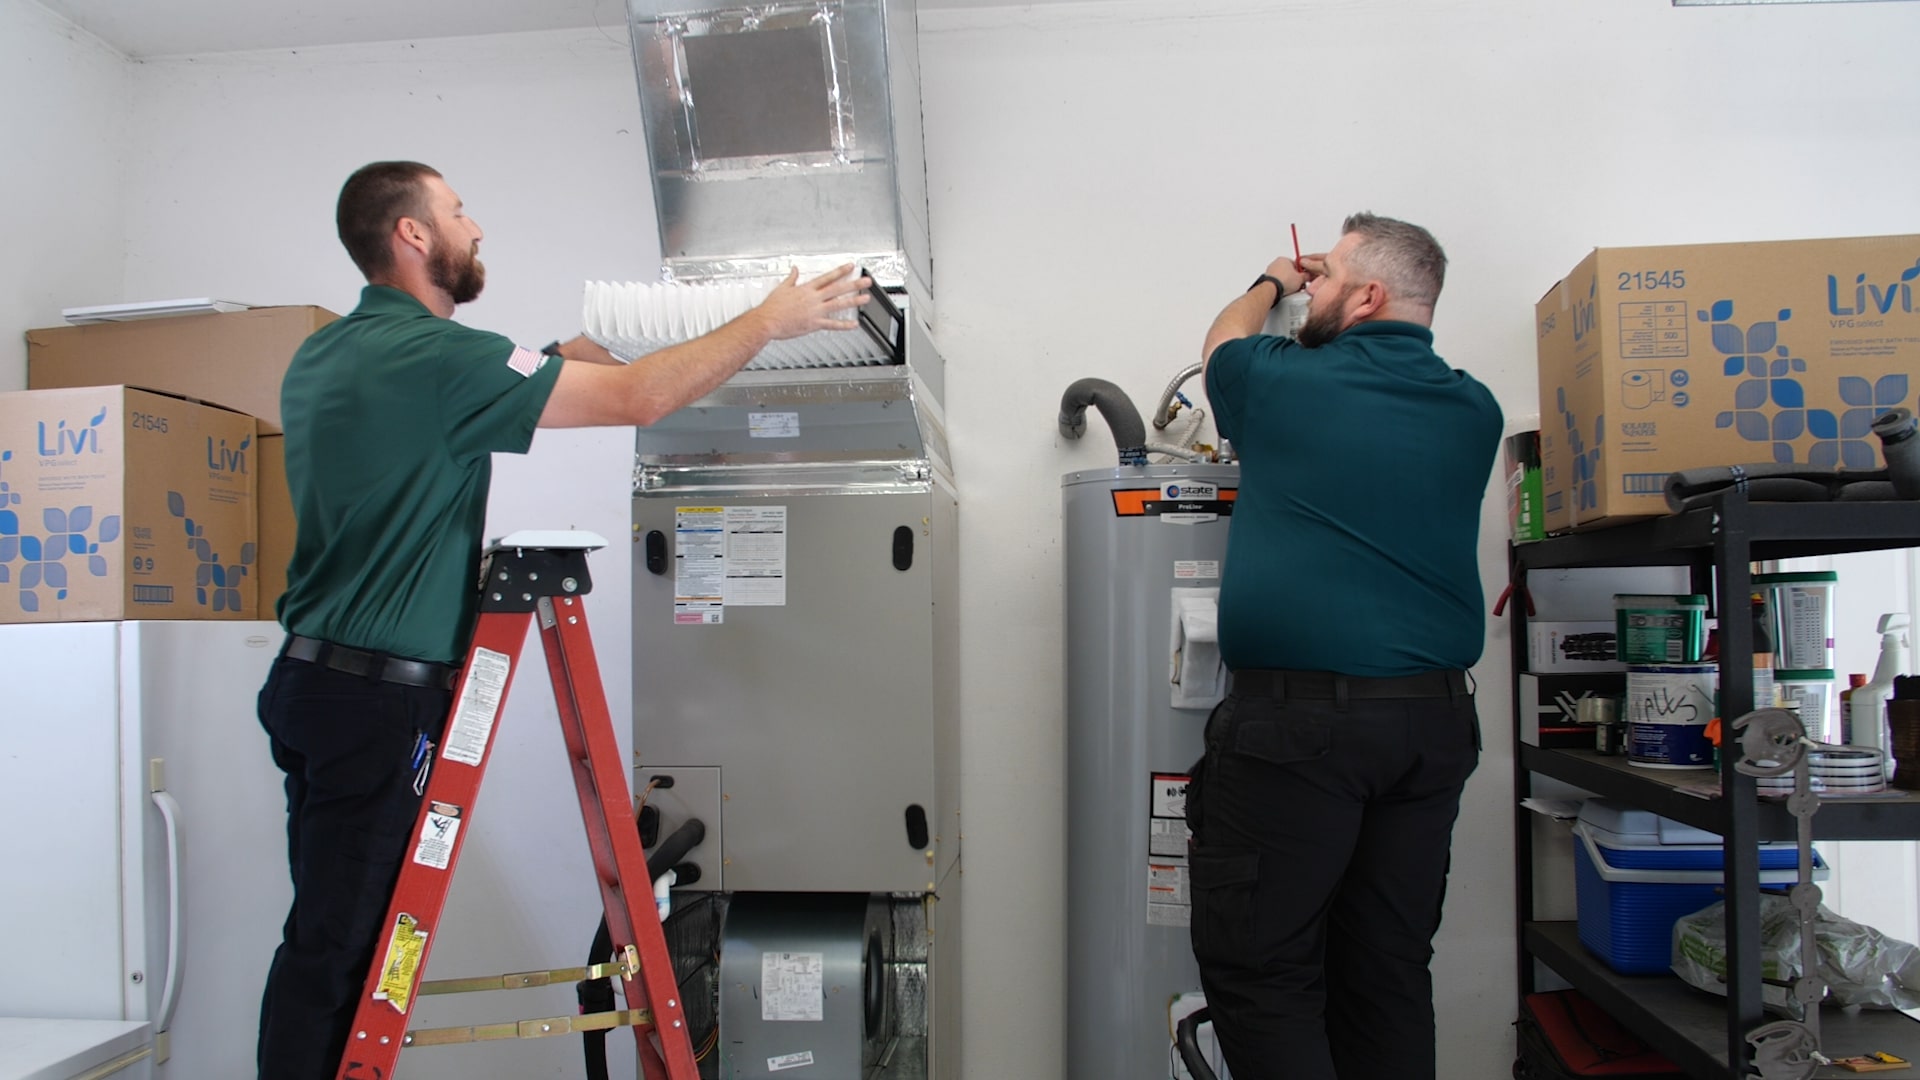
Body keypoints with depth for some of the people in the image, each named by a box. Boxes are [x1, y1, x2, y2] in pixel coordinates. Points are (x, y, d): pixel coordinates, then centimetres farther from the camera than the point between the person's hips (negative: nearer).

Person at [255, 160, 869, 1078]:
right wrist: (771, 320, -6)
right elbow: (637, 398, -16)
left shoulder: (320, 357, 12)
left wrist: (565, 356, 26)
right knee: (334, 946, -1)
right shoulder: (432, 355, -16)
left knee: (335, 936, 15)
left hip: (318, 682, 9)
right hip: (382, 698, -9)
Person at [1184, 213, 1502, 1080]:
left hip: (1297, 716, -6)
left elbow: (1223, 343, 20)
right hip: (1433, 721, 6)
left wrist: (1270, 285, 41)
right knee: (1388, 970, 13)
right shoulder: (1472, 412, 9)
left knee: (1254, 968, 0)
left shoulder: (1281, 383, -4)